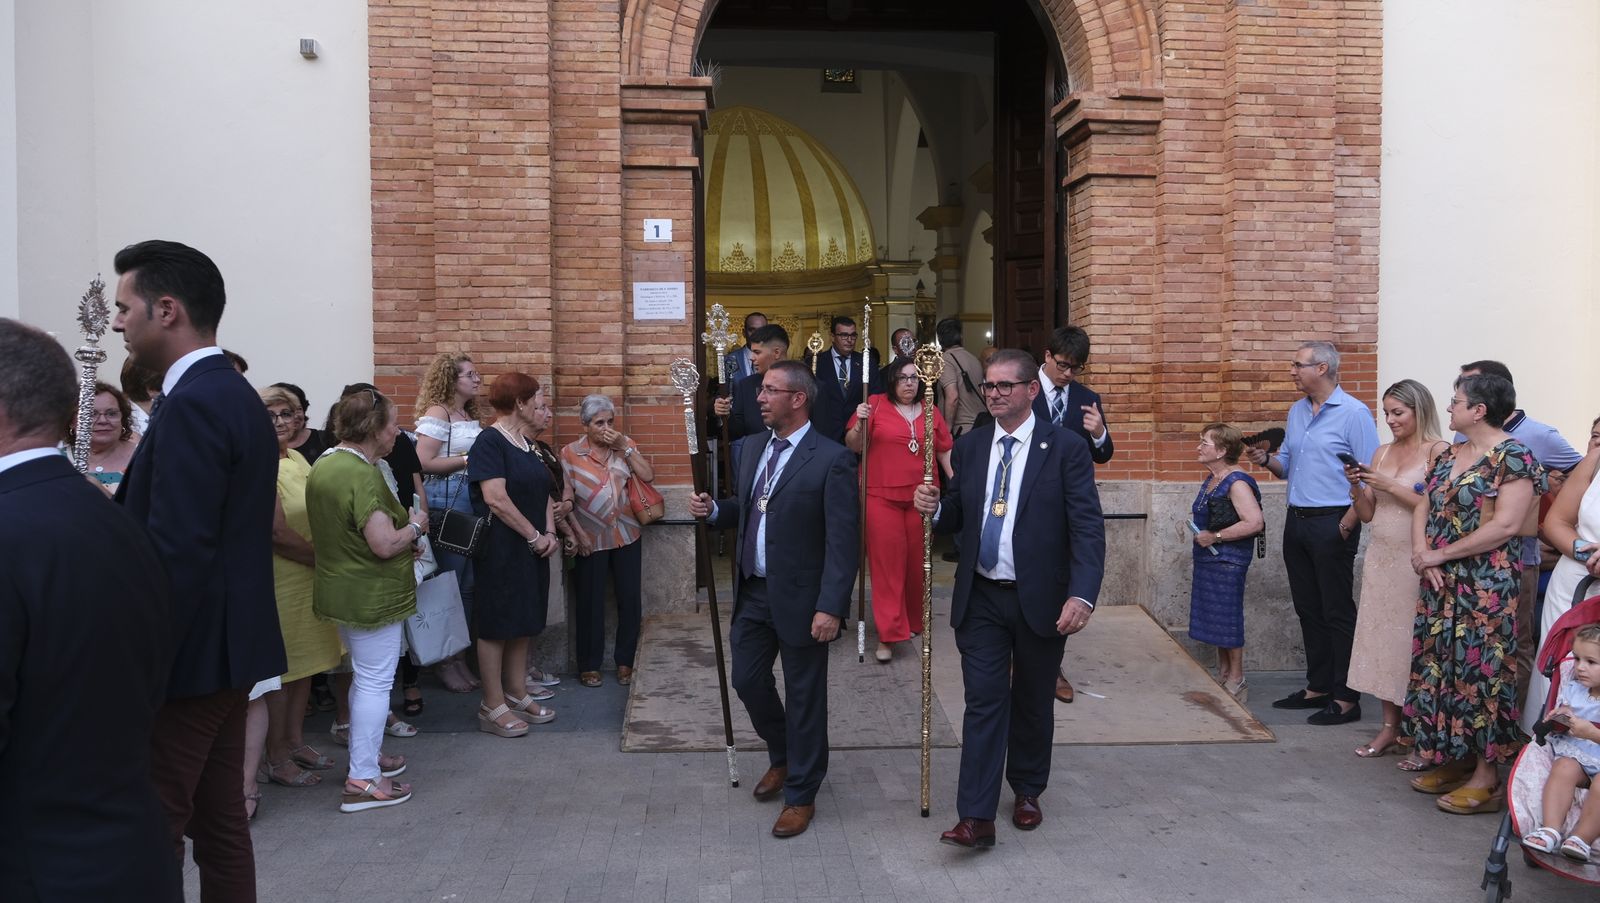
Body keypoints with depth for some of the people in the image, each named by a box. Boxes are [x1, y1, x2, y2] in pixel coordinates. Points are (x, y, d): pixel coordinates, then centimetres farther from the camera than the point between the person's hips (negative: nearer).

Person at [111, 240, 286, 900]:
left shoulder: (192, 404, -18)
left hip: (191, 654, -10)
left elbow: (176, 550, -23)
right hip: (230, 647, 10)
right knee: (218, 819, 16)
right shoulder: (235, 394, 13)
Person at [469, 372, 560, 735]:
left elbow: (543, 493, 16)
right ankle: (493, 707, 6)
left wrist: (550, 533, 0)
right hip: (501, 549, -9)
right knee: (496, 624, -1)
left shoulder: (527, 444, 13)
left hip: (531, 551, 9)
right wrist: (535, 536, -16)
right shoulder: (490, 441, -14)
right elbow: (496, 499, -21)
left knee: (523, 623, 14)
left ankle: (517, 694, 25)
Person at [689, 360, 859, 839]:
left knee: (804, 696, 7)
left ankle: (801, 795, 24)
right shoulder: (758, 446, 7)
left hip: (799, 599, -7)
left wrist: (831, 607, -22)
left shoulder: (831, 460, -16)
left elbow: (844, 541, -18)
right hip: (753, 591, 7)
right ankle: (782, 757, 42)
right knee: (747, 680, 16)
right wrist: (714, 510, -2)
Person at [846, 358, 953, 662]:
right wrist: (860, 423, -20)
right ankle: (889, 634, 0)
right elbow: (852, 446, -2)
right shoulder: (876, 405, -1)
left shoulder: (930, 411, 10)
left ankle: (915, 620, 28)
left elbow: (944, 450, 13)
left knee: (917, 560, 9)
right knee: (886, 560, -4)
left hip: (921, 497, 3)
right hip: (881, 497, -3)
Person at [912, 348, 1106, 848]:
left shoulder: (1066, 448, -8)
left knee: (1032, 703, 14)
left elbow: (1087, 527, -14)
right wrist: (936, 508, -12)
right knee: (983, 702, -1)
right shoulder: (970, 446, 5)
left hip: (1040, 600, -2)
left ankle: (1027, 790, 36)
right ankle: (977, 817, 0)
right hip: (980, 599, 2)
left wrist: (1082, 595, -25)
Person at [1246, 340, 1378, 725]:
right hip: (1297, 521, 8)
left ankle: (1346, 698, 4)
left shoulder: (1353, 413, -10)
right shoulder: (1296, 411, 13)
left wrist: (1348, 522, -19)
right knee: (1308, 609, 13)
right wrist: (1267, 460, -2)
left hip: (1332, 524, -8)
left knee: (1337, 612, -3)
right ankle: (1318, 687, 23)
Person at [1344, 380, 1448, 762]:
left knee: (1416, 643, -5)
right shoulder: (1381, 453, 13)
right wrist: (1356, 486, -3)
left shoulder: (1438, 451, -6)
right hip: (1381, 557, 6)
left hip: (1416, 560, -6)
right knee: (1381, 638, 6)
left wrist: (1390, 485, -16)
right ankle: (1390, 727, 15)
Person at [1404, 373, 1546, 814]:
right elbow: (1424, 509, 13)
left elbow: (1506, 525, -19)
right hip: (1441, 586, 8)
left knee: (1481, 672, -4)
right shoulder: (1448, 456, 13)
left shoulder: (1512, 457, -11)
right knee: (1441, 667, 11)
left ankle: (1486, 777, 5)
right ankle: (1455, 760, 23)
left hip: (1487, 589, -8)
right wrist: (1421, 552, -6)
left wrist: (1441, 554, -14)